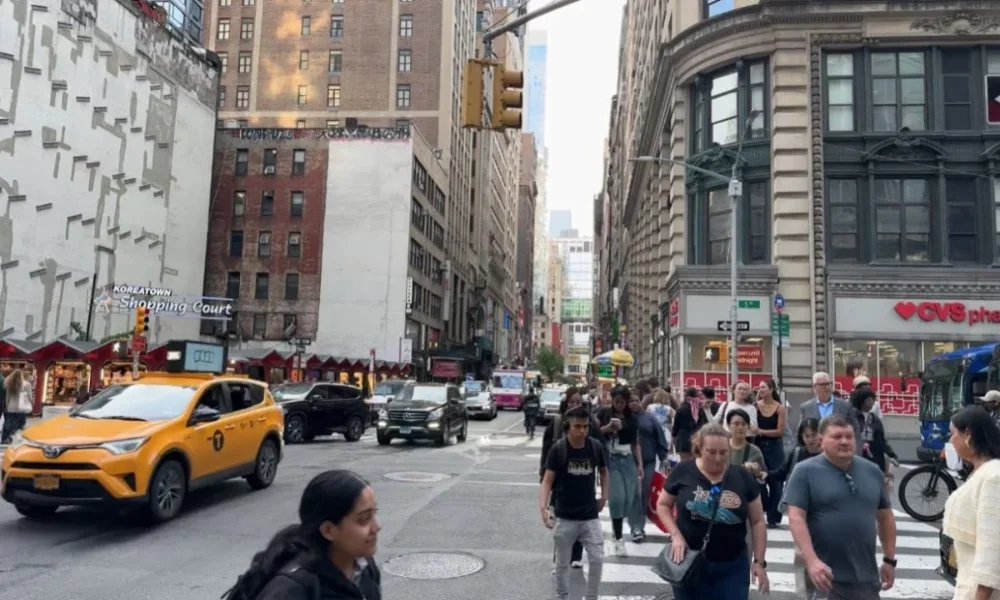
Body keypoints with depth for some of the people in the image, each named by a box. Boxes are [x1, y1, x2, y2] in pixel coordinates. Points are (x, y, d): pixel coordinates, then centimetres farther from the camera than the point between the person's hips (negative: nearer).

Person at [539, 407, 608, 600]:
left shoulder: (596, 446, -6)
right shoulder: (558, 449, -15)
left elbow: (603, 471, 13)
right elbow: (547, 480, -14)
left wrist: (604, 496, 8)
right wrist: (543, 507, -27)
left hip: (590, 516, 2)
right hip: (564, 517, -2)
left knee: (597, 559, 2)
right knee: (562, 563, 12)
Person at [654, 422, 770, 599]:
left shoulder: (743, 478, -3)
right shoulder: (683, 472, -6)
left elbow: (757, 522, 4)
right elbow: (663, 505, 4)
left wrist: (759, 561, 0)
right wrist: (676, 535, -10)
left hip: (732, 567, 1)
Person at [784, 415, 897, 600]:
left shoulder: (872, 471, 9)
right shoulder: (806, 472, -7)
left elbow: (885, 517, 18)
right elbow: (796, 518, -13)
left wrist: (890, 559, 16)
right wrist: (812, 561, -22)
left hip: (866, 578, 5)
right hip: (825, 576, -5)